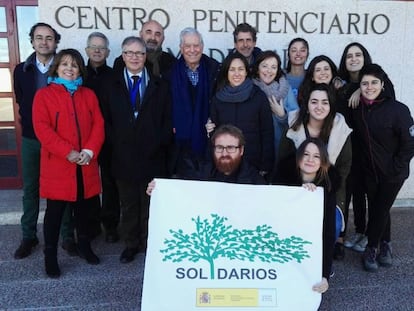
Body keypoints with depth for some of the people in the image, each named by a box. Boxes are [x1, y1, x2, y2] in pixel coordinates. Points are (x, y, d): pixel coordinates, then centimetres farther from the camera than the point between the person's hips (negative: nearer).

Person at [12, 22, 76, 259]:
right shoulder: (22, 70, 5)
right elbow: (22, 102, 12)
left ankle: (68, 237, 15)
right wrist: (30, 127, 10)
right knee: (30, 189, 10)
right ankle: (29, 237, 23)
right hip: (31, 139, 3)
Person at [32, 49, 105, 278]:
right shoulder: (44, 95, -2)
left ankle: (84, 246, 33)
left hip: (86, 165, 4)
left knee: (83, 208, 15)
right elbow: (42, 129, -11)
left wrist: (90, 151, -12)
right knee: (55, 211, 4)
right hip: (57, 165, -3)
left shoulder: (89, 95, 10)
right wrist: (68, 152, -19)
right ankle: (50, 257, 17)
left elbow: (98, 125, 3)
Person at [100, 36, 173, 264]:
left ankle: (150, 243, 23)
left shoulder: (160, 86, 6)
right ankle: (131, 244, 26)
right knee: (128, 204, 11)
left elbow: (168, 120, 2)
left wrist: (159, 145, -9)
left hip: (153, 157, 0)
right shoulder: (111, 85, 8)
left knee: (151, 203, 8)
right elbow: (106, 121, 3)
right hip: (123, 157, 1)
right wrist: (116, 145, -8)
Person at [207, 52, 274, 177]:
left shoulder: (259, 96, -4)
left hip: (253, 165, -2)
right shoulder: (217, 98, 4)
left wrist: (266, 167, -7)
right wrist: (210, 130, -9)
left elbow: (267, 133, -3)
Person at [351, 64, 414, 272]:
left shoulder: (397, 110, -19)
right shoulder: (357, 109, -4)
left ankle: (372, 248, 24)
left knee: (380, 210, 2)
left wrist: (396, 167, -13)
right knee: (377, 210, 13)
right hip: (370, 172, 4)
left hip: (393, 174, -4)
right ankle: (384, 245, 35)